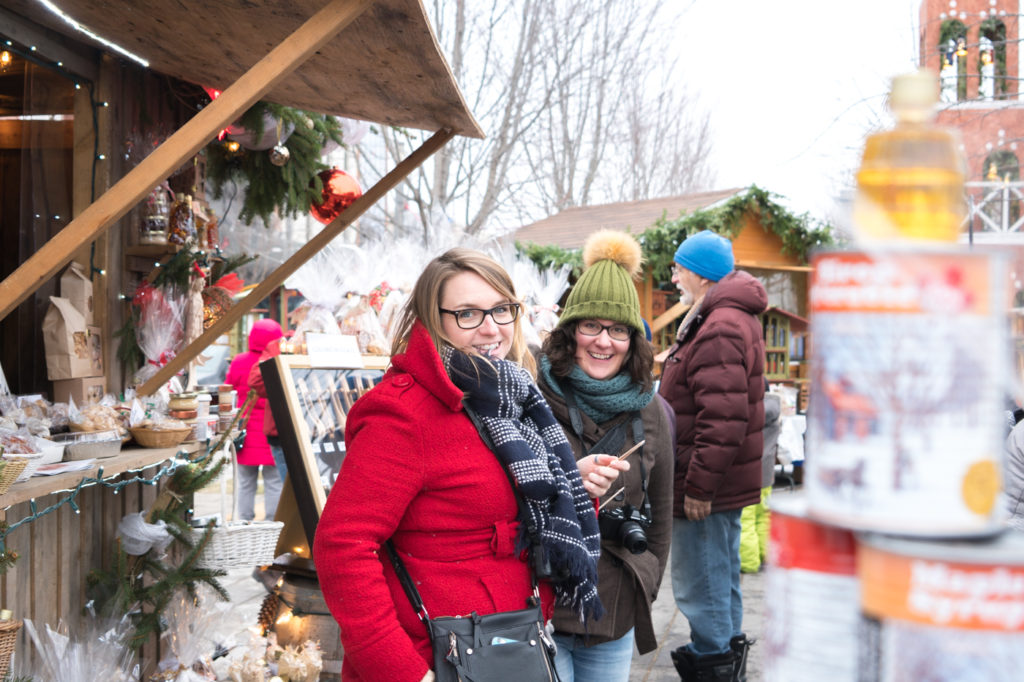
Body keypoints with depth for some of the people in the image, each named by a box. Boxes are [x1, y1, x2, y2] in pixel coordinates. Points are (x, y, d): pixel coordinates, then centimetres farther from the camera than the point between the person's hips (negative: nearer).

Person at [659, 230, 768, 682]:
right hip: (728, 482, 11)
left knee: (700, 588, -1)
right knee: (722, 574, 22)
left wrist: (699, 486, -24)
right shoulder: (734, 318, 14)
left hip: (706, 486, -11)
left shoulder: (718, 330, -22)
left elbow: (723, 420, -28)